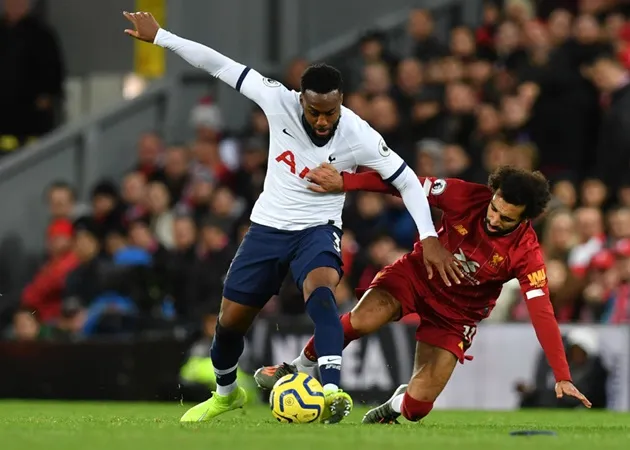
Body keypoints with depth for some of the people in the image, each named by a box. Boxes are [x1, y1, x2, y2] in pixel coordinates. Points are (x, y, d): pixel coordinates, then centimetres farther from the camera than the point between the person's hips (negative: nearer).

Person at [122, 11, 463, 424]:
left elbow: (407, 181, -11)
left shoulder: (358, 136, -20)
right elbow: (221, 66, -11)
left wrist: (429, 238, -17)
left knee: (320, 289, -36)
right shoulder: (279, 102, -17)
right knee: (231, 321, 9)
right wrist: (160, 36, -9)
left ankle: (332, 391, -50)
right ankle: (226, 393, 40)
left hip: (318, 229, -3)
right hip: (268, 226, 3)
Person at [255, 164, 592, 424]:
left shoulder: (526, 254, -25)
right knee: (364, 319, -30)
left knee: (417, 406, -11)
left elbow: (542, 312, -27)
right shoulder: (467, 197, -23)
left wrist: (562, 377, -32)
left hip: (458, 313, 0)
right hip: (418, 274, 0)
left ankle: (394, 408, 28)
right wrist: (343, 182, -29)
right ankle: (298, 371, -5)